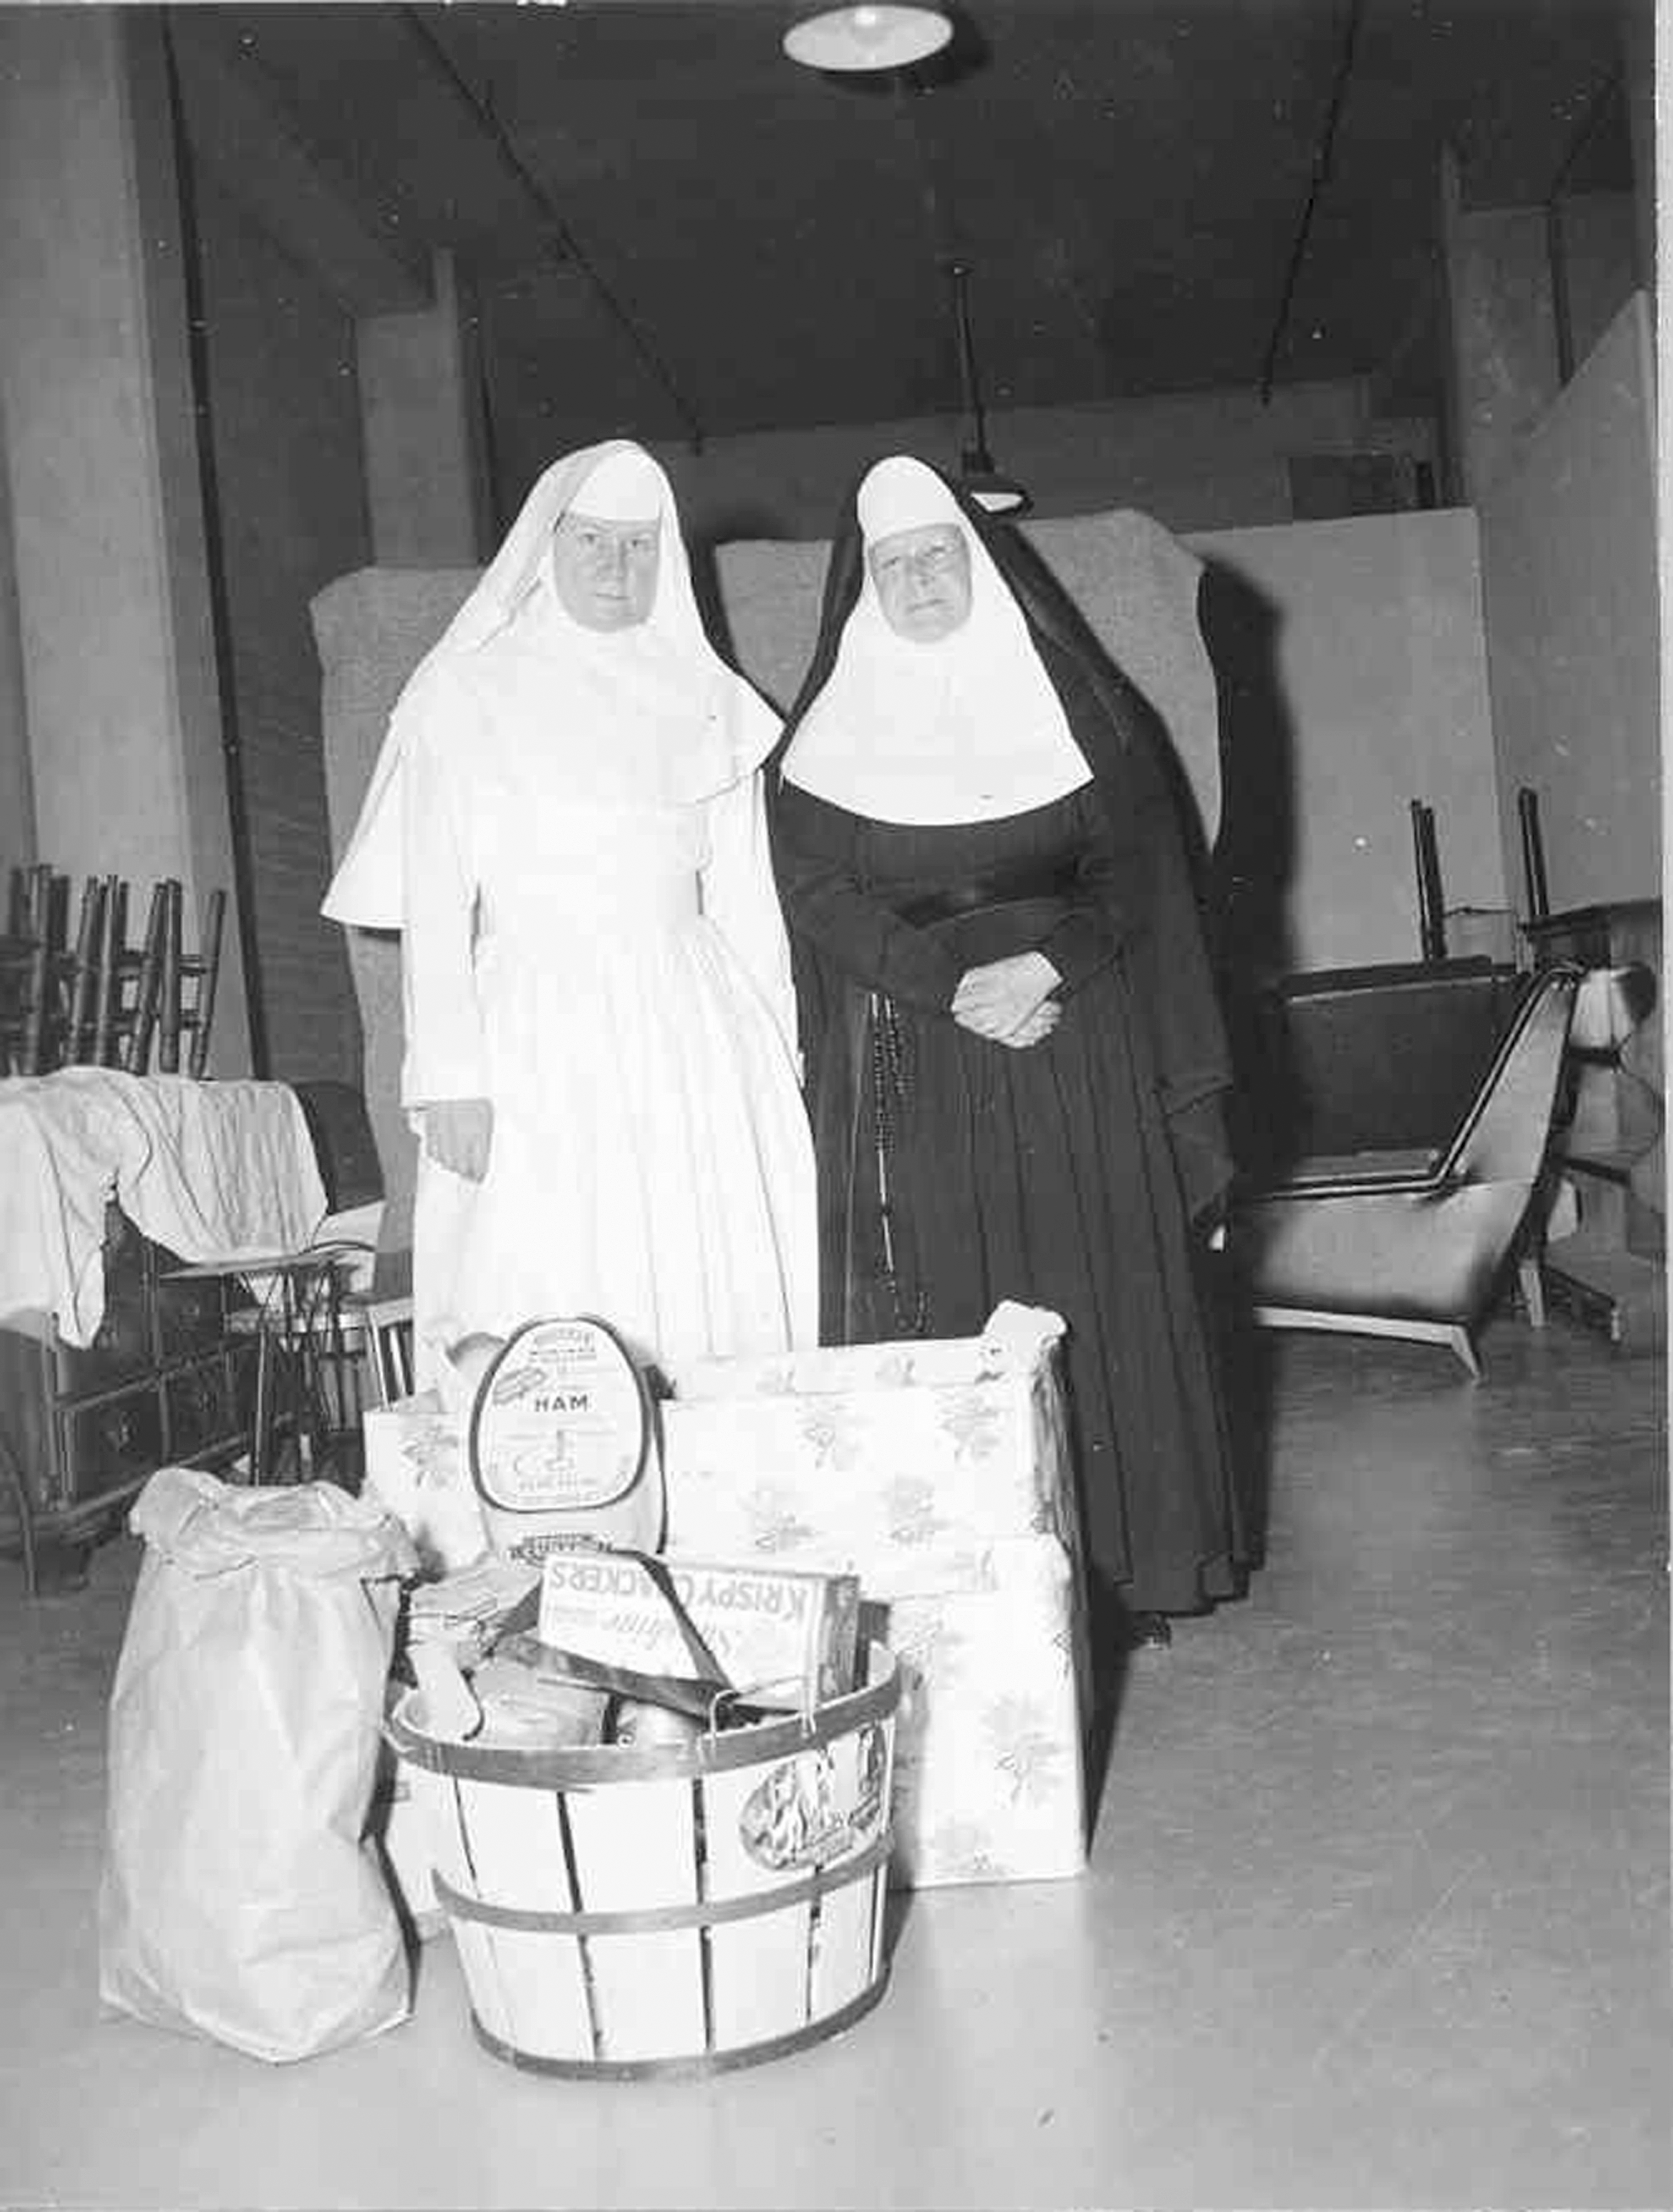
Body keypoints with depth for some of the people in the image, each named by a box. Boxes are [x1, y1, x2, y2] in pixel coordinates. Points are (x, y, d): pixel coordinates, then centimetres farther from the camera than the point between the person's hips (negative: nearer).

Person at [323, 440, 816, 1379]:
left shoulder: (706, 697, 14)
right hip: (539, 1045, -3)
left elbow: (744, 896, 16)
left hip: (695, 1043, 3)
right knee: (555, 1316, -6)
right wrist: (449, 1079, -9)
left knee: (725, 1294, 0)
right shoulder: (465, 693, 4)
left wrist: (776, 1053, 10)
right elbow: (435, 903, -1)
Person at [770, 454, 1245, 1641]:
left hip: (1079, 1058, 0)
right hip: (912, 1075, 0)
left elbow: (1139, 871, 3)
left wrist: (1047, 959, -15)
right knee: (945, 1318, -2)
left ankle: (1128, 1566, 10)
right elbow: (817, 895, -3)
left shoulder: (1079, 706, 7)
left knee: (1100, 1305, 0)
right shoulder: (826, 738, 7)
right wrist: (954, 982, -15)